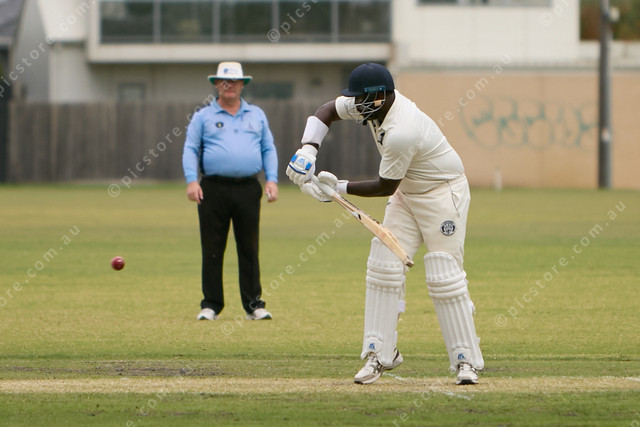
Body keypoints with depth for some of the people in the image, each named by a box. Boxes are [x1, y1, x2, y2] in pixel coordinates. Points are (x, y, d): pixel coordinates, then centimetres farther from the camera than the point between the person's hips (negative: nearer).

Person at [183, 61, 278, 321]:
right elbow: (190, 150, 4)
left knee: (249, 248, 1)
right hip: (214, 190, -2)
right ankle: (211, 305, 5)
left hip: (248, 190, 2)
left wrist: (272, 180, 1)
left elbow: (268, 149, 15)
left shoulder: (257, 116, 17)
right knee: (212, 250, -1)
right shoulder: (203, 117, 9)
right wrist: (191, 180, -11)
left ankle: (253, 304, 5)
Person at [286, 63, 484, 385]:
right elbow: (327, 112, 4)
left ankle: (466, 360, -2)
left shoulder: (400, 132, -34)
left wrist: (340, 188, -15)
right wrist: (308, 150, -12)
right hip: (407, 191, 9)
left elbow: (385, 187, -23)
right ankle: (380, 353, 4)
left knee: (444, 276, -11)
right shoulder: (372, 103, -9)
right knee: (384, 264, 0)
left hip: (444, 192, -9)